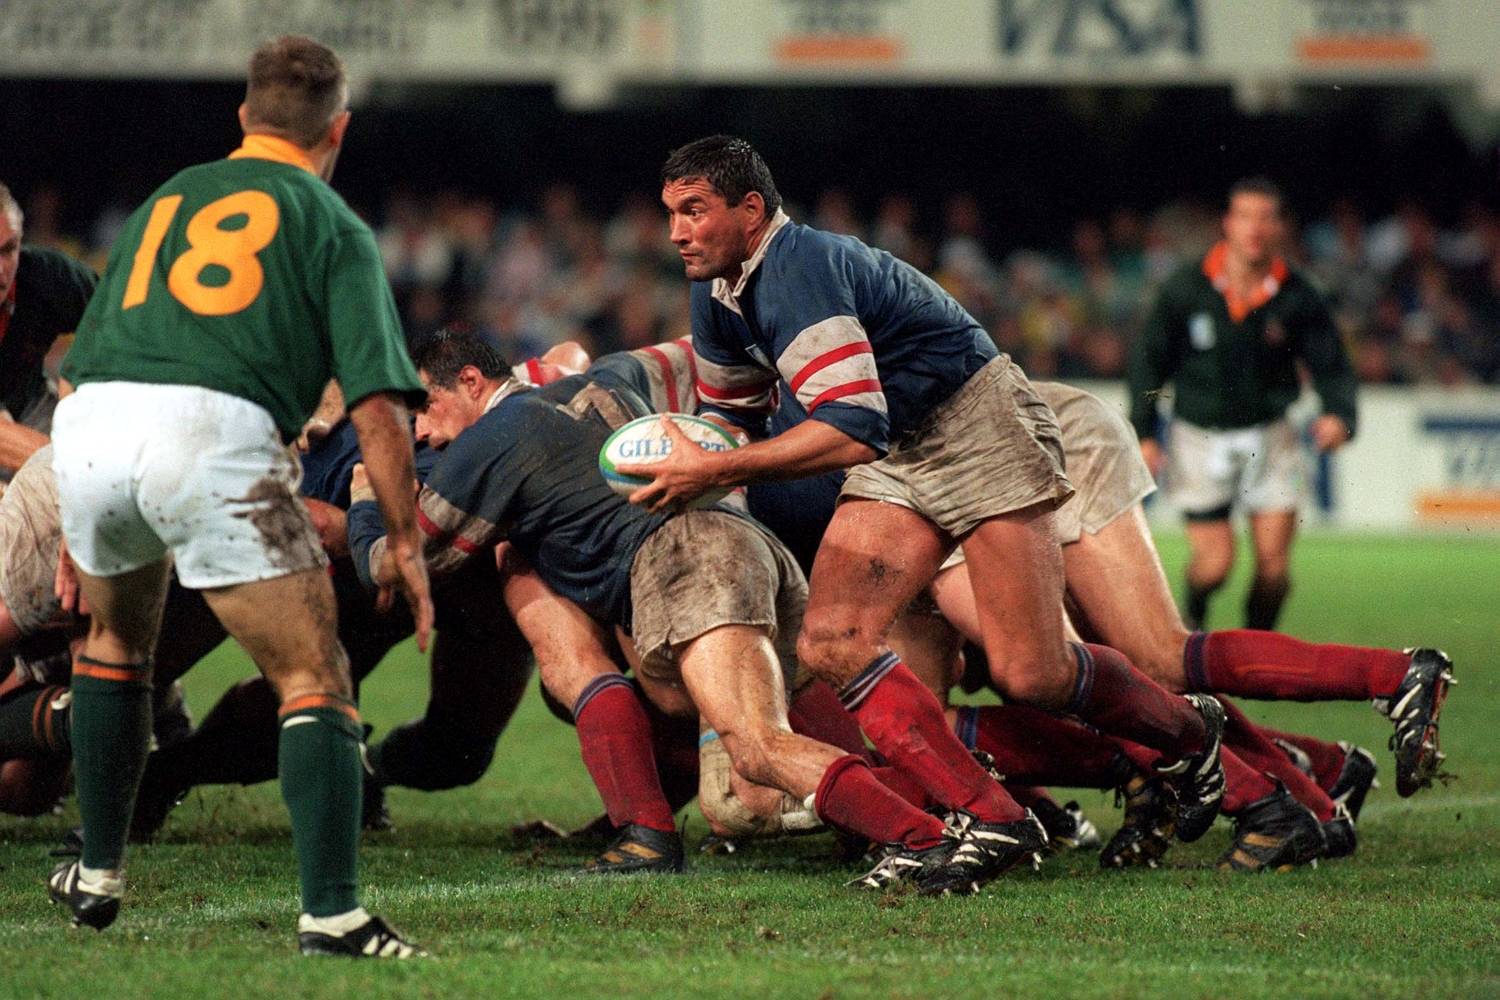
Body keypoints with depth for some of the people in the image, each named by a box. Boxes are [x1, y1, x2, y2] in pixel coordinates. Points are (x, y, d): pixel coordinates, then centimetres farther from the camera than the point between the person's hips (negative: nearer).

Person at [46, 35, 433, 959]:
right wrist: (406, 545, 11)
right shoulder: (335, 227, 15)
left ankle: (99, 875, 35)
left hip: (88, 429, 5)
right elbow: (378, 405, 4)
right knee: (314, 680, 0)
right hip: (216, 433, -5)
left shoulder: (165, 202, 30)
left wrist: (80, 525, 40)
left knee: (119, 635, 32)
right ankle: (332, 912, -14)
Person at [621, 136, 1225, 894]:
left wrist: (713, 470, -33)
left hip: (981, 429, -9)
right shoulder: (718, 293, 4)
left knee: (1029, 676, -13)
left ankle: (1188, 730, 17)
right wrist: (680, 472, -1)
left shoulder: (797, 270, -27)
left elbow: (854, 428, -36)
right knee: (831, 642, -13)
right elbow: (730, 412, 21)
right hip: (897, 458, 9)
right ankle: (990, 821, -13)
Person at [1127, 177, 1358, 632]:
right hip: (1199, 436, -1)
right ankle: (1191, 621, 27)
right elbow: (1148, 359, 2)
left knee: (1274, 563, -8)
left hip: (1269, 435, 1)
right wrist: (1143, 432, -2)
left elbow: (1331, 366, 0)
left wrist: (1339, 415, -19)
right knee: (1215, 562, -7)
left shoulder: (1296, 297, -8)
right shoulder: (1185, 289, -9)